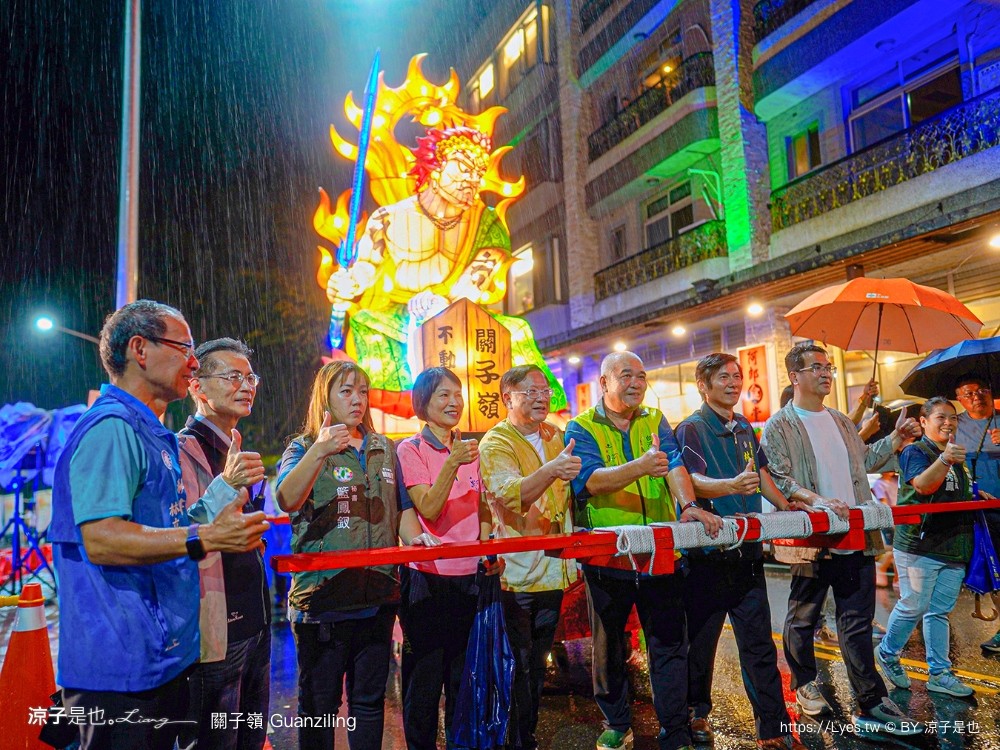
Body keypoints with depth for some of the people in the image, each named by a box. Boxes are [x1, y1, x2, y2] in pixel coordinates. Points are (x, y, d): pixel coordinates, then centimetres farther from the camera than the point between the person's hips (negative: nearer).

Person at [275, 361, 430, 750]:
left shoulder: (384, 449, 11)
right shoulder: (303, 448, -3)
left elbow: (402, 509, 16)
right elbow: (287, 501, -22)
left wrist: (416, 538, -6)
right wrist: (319, 451, -37)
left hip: (378, 597, 4)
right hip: (322, 598, -4)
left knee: (370, 702, 16)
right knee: (319, 706, 8)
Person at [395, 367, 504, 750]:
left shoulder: (471, 449, 9)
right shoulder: (411, 449, -7)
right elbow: (428, 510, -17)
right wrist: (452, 463, -28)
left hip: (469, 575, 5)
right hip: (427, 576, -5)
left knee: (464, 674, 16)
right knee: (425, 674, 5)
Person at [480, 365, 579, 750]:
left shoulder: (556, 436, 9)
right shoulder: (496, 443, -11)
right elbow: (511, 495, -29)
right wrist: (551, 469, -45)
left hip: (552, 570, 6)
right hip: (515, 572, -6)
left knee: (537, 663, 17)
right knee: (516, 666, 2)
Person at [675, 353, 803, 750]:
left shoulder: (746, 429, 13)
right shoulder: (692, 429, -8)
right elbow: (693, 482, -23)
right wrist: (732, 486, -40)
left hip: (748, 550, 5)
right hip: (707, 552, -5)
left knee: (759, 642, 7)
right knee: (701, 638, 8)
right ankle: (696, 713, 28)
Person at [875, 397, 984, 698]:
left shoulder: (957, 458, 17)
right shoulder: (914, 452, -9)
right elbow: (923, 485, -28)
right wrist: (945, 460, -44)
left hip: (953, 548, 7)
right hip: (919, 546, -7)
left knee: (940, 612, 10)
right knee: (913, 607, -1)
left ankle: (939, 674, 16)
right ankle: (887, 653, 20)